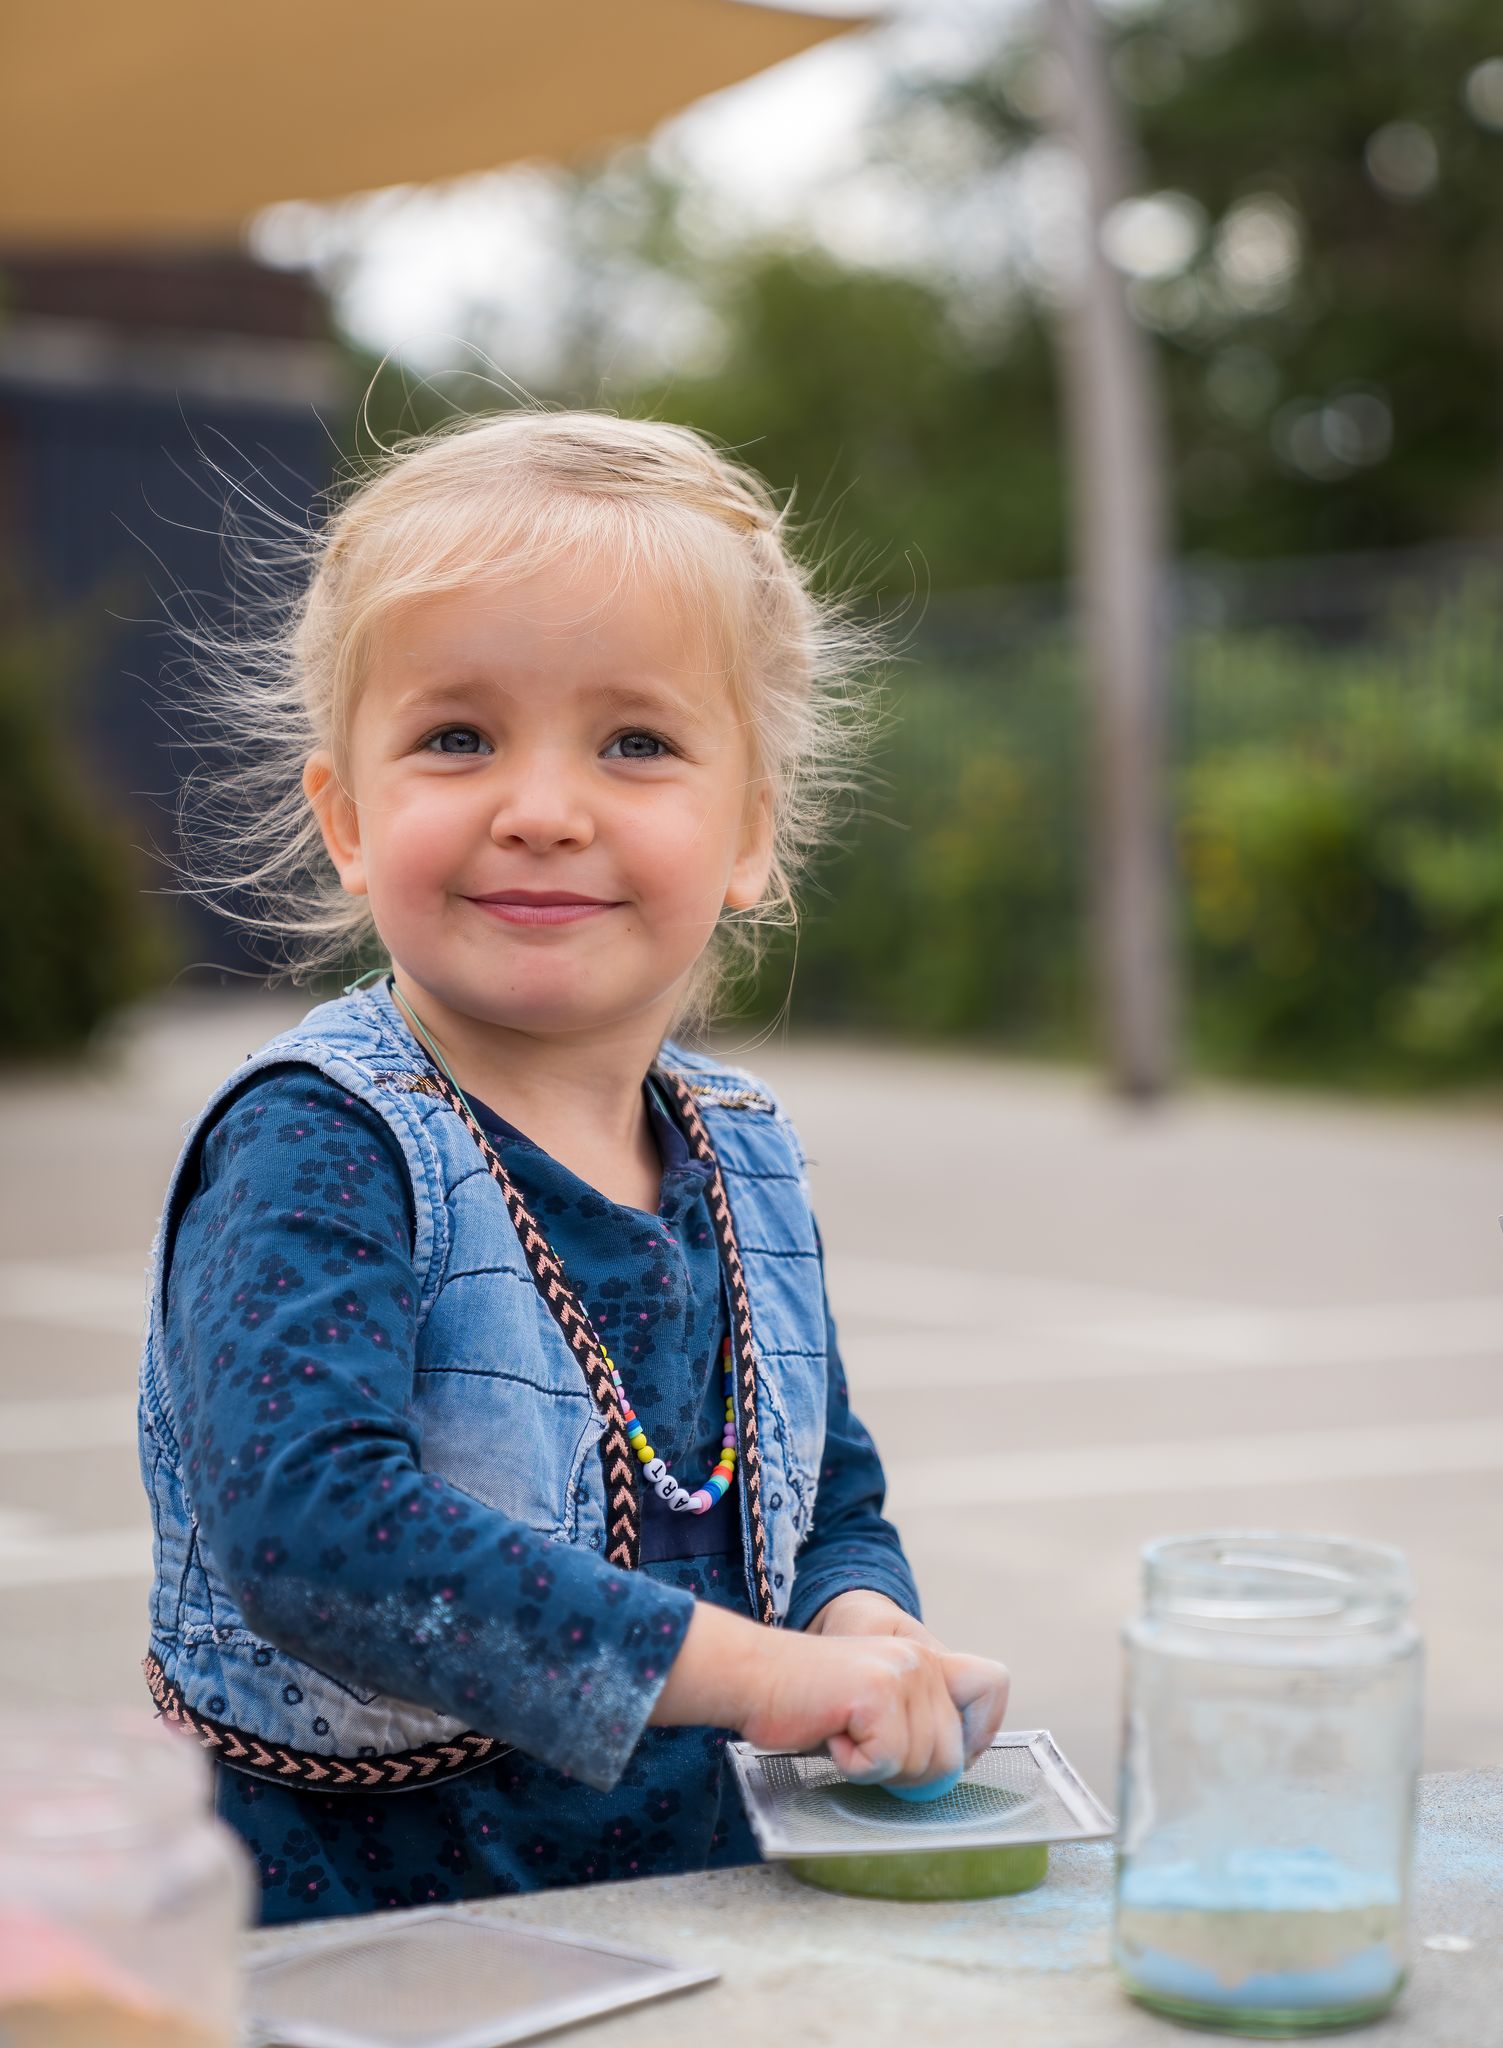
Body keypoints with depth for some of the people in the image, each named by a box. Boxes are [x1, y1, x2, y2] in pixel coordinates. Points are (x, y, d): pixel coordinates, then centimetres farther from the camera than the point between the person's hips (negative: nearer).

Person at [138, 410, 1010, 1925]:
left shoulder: (746, 1157, 7)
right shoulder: (314, 1148, -14)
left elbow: (833, 1498, 18)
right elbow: (307, 1523, -28)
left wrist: (864, 1631, -6)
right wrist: (751, 1668, -28)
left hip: (695, 1894, 6)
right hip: (343, 1937, -5)